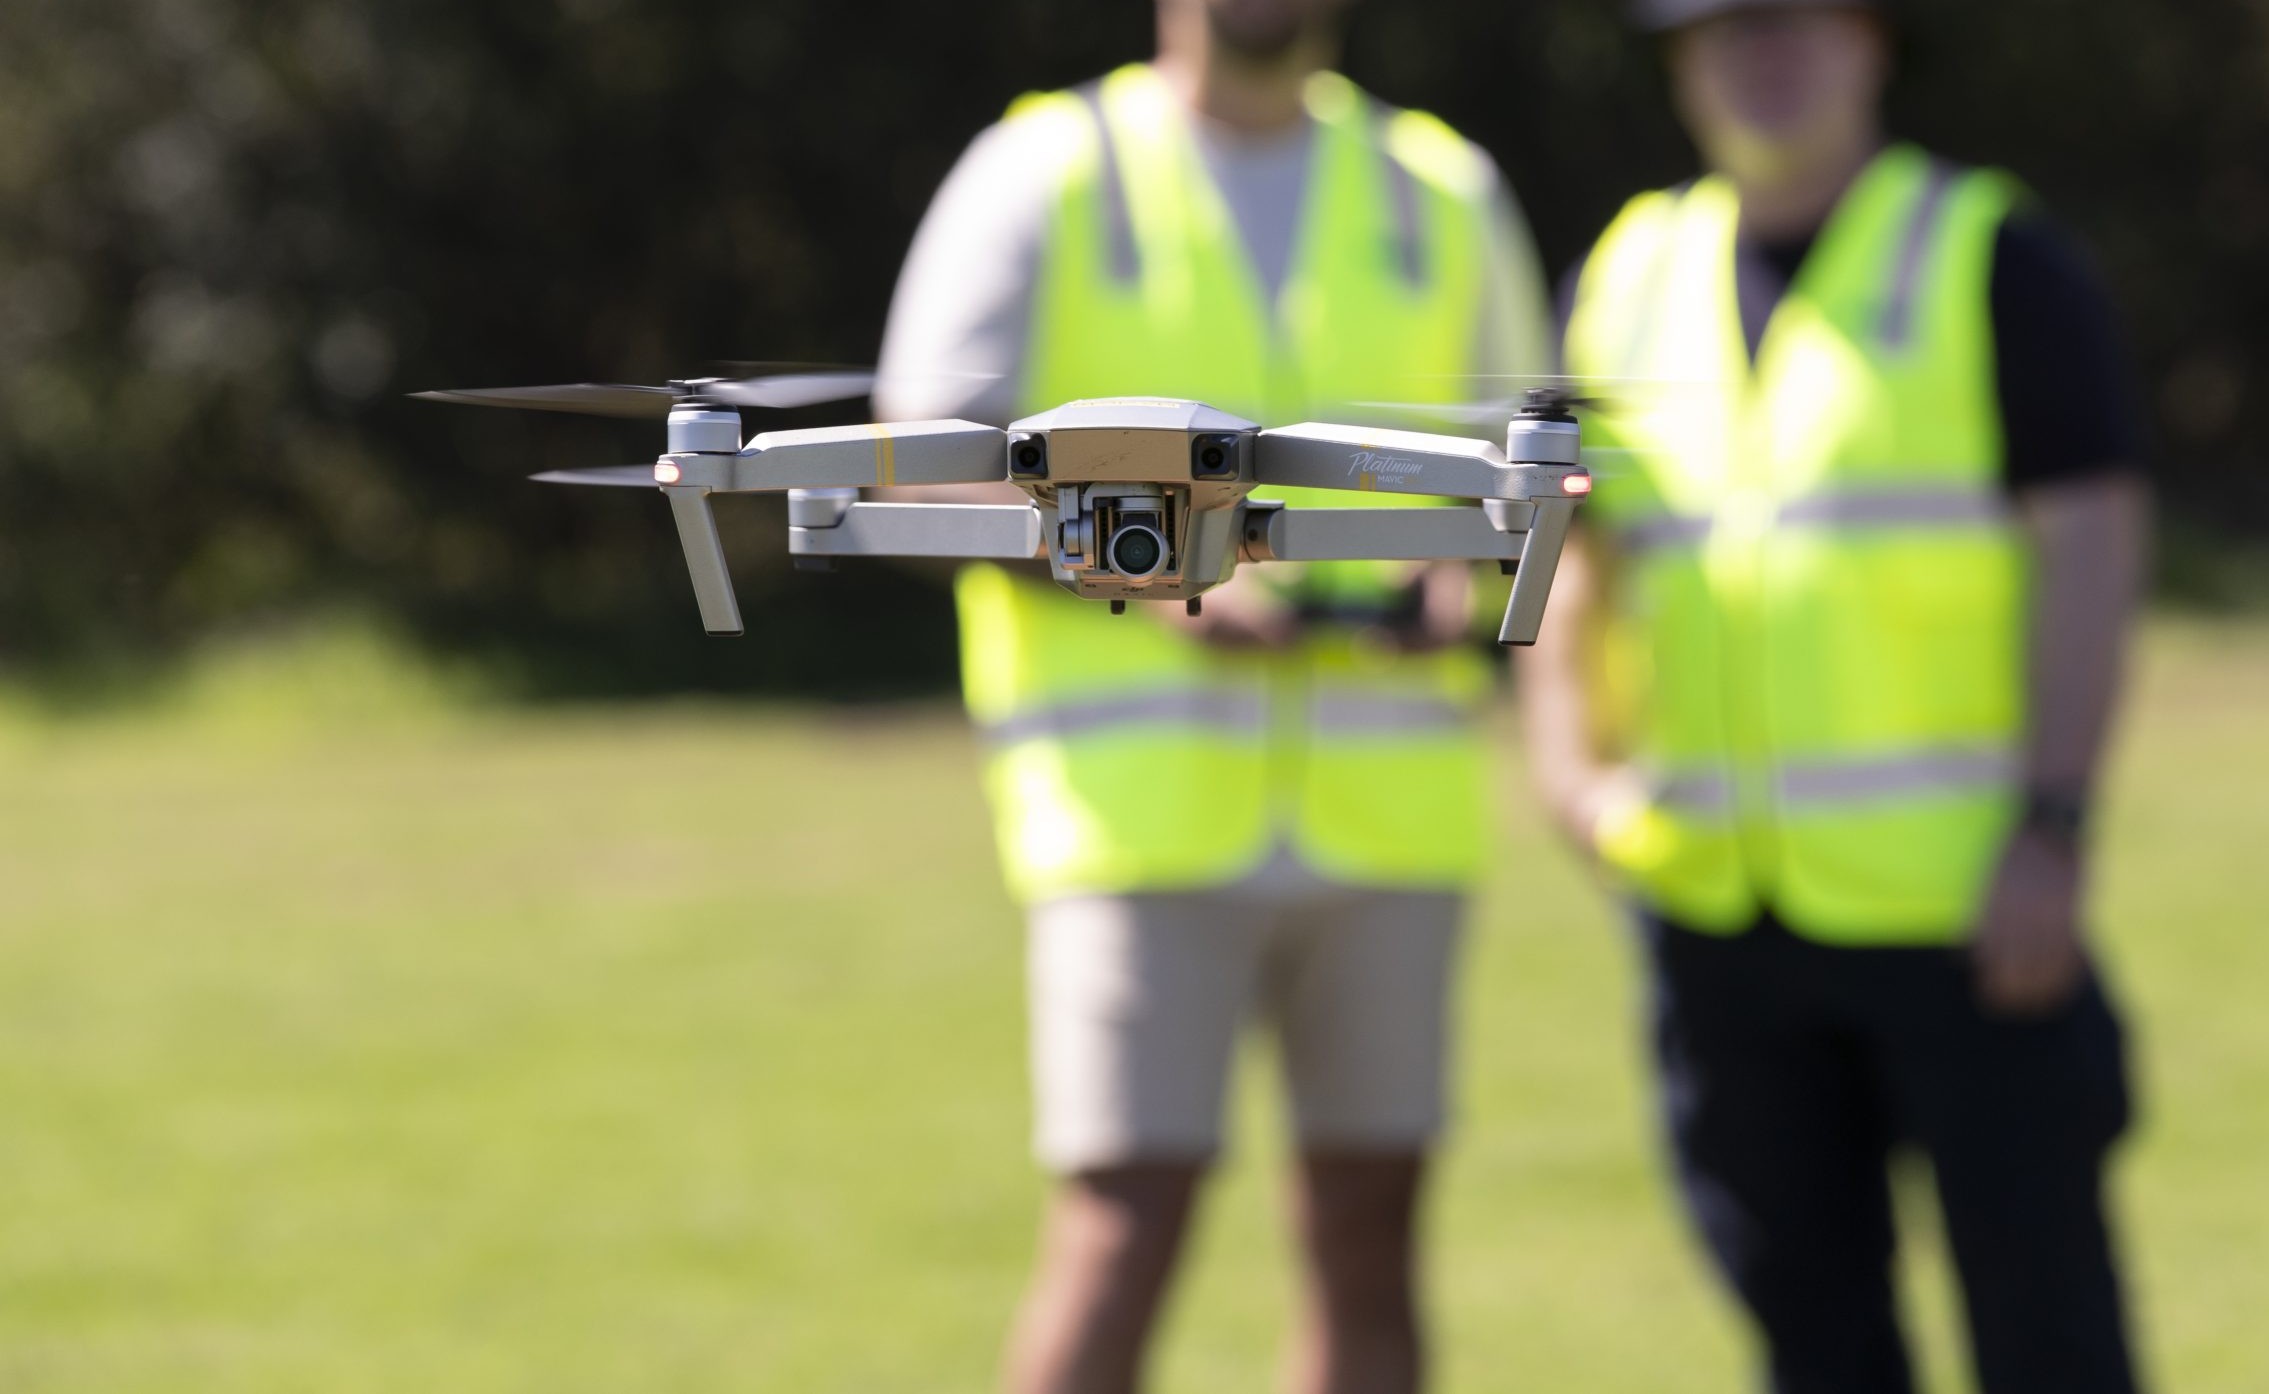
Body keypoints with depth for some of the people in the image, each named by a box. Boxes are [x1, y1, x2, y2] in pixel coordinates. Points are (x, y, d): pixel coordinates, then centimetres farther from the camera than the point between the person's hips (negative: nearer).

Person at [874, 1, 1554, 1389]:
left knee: (1370, 1235, 5)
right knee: (1126, 1230, -11)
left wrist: (1464, 579, -6)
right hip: (1144, 803, -4)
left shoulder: (1442, 196, 12)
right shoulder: (1050, 178, 1)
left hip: (1387, 808, 4)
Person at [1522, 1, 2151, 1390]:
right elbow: (1575, 557, 19)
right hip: (1716, 900, 4)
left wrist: (2054, 829, -15)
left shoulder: (1992, 258, -1)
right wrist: (1572, 767, 2)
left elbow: (2091, 544, -6)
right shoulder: (1628, 279, 13)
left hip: (1962, 898, -4)